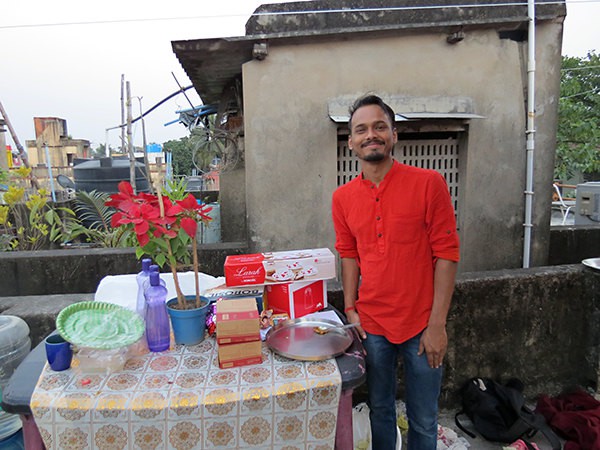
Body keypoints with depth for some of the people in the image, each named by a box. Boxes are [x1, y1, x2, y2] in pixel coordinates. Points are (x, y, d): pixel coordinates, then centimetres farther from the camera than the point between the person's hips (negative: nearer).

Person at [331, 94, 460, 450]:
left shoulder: (429, 183, -11)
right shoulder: (343, 198, 1)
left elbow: (447, 254, -10)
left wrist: (437, 324, -12)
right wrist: (351, 309, 2)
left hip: (421, 325, -2)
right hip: (371, 325, 3)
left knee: (424, 421, 15)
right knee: (380, 409, 21)